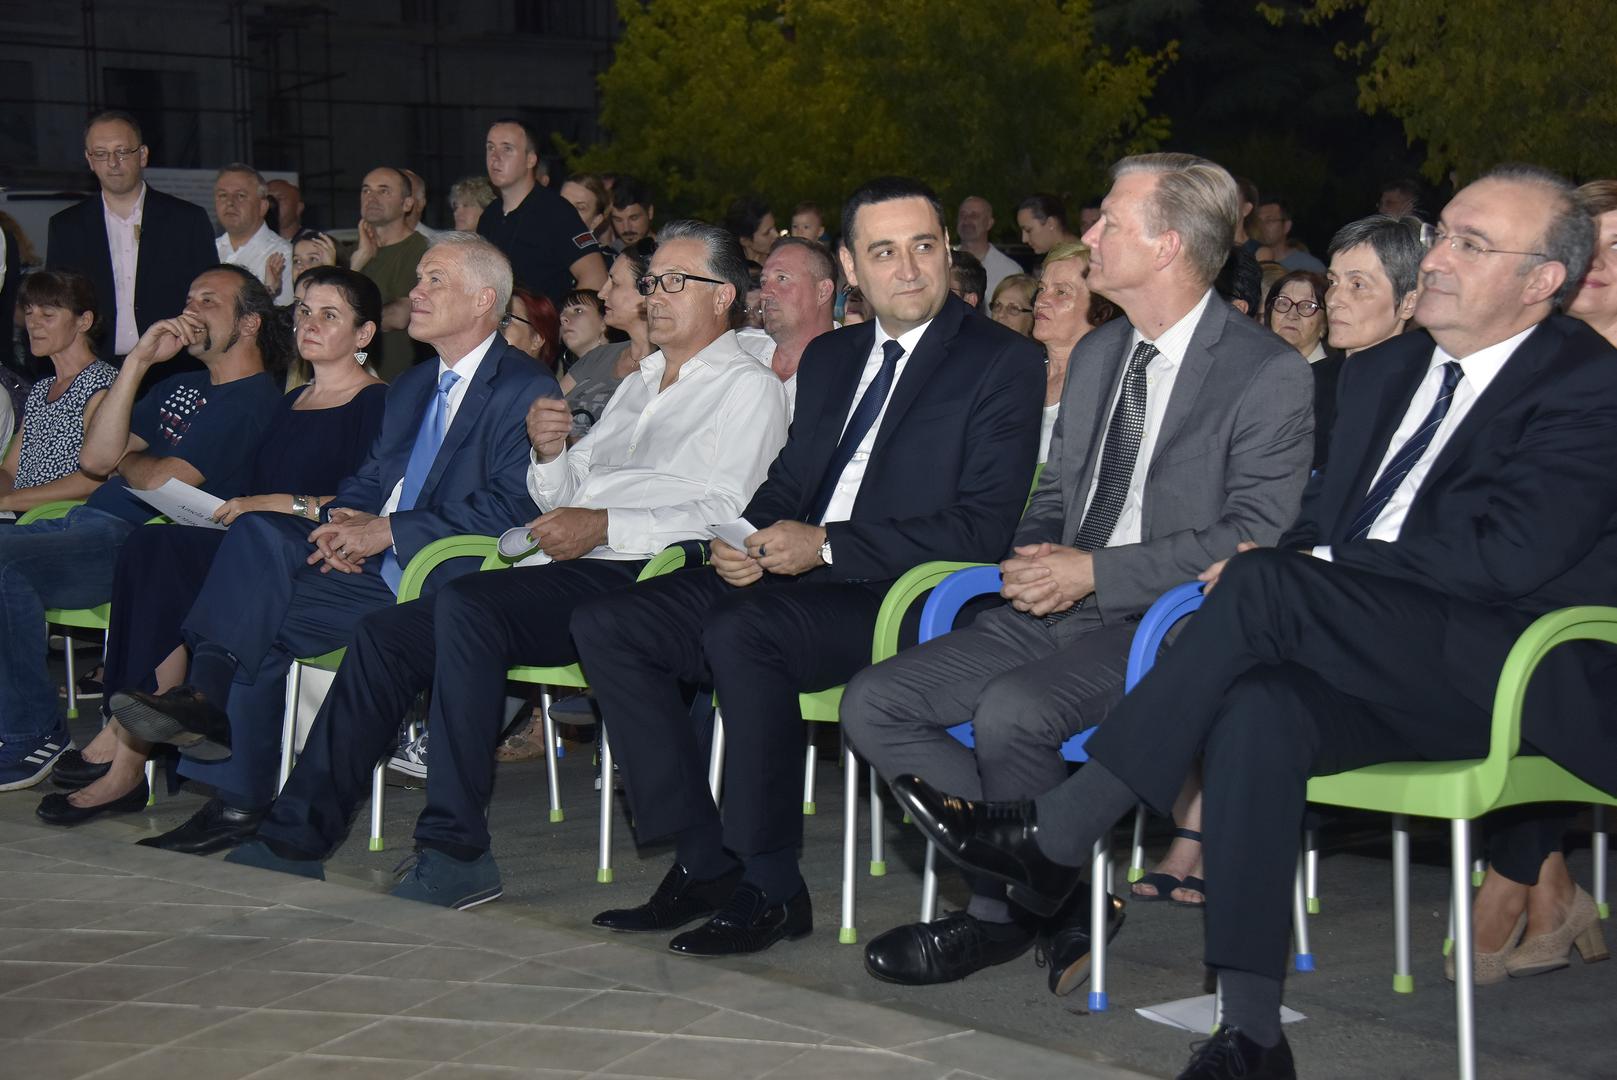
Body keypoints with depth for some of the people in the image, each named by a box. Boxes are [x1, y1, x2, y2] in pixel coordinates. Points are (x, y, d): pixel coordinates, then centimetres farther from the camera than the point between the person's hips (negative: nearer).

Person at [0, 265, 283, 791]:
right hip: (86, 524, 9)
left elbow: (162, 482, -15)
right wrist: (137, 361, 4)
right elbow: (95, 458, 9)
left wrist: (123, 460, 9)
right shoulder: (180, 387, 23)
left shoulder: (254, 401, -5)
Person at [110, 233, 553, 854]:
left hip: (440, 577, -7)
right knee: (260, 531, -20)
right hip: (370, 563, 7)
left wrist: (386, 530, -17)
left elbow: (512, 510, -16)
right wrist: (341, 524, -3)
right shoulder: (412, 386, 24)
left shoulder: (526, 391, -4)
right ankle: (205, 690, -31)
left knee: (265, 616, -22)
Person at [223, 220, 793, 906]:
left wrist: (602, 525, -19)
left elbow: (725, 511, -10)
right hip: (559, 575, 8)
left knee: (465, 604, -32)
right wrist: (548, 453, 3)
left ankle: (455, 851, -31)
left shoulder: (747, 387, 6)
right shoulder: (637, 384, 31)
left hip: (629, 578, -8)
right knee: (384, 635, -9)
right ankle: (297, 841, -8)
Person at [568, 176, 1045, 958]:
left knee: (741, 634, -34)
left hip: (901, 599, -8)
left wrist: (827, 544, -17)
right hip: (787, 577, 8)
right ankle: (703, 864, -6)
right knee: (605, 624, -8)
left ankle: (771, 890, -20)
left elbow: (983, 527, -13)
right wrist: (744, 541, -1)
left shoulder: (1004, 364, -4)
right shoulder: (829, 358, 20)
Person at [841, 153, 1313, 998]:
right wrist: (1034, 560, 0)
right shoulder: (1096, 355, 17)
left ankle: (1005, 913, -7)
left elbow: (1255, 534, -15)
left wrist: (1095, 571, -18)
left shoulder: (1268, 374, -8)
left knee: (1009, 710, -33)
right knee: (874, 703, -9)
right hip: (1054, 610, 8)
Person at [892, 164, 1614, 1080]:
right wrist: (1288, 569, -4)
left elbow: (1507, 554, -15)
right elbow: (1323, 527, 22)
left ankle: (1054, 837, -21)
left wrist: (1301, 567, -13)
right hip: (1379, 666, 6)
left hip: (1515, 672, -6)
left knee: (1263, 587, -27)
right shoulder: (1384, 373, 22)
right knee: (1256, 707, -29)